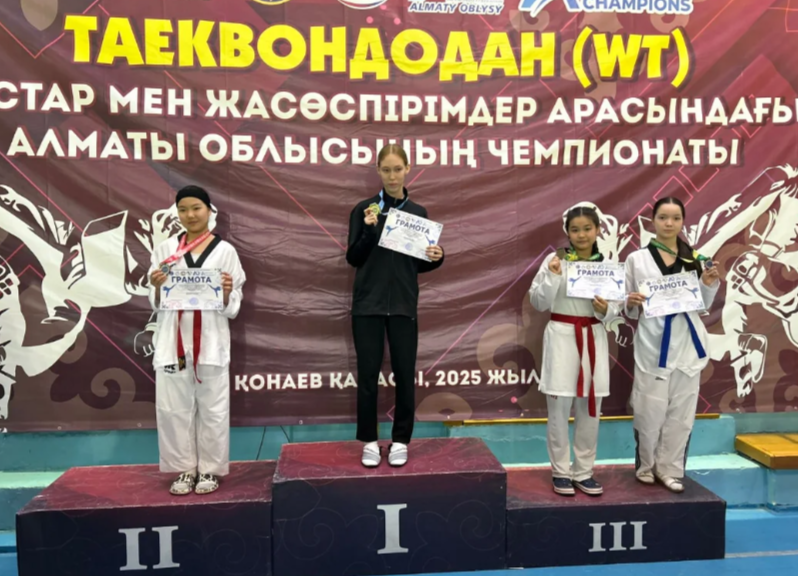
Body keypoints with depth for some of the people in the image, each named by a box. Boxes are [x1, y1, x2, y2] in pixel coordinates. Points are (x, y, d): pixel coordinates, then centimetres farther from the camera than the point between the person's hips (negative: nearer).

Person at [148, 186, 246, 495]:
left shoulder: (225, 251, 1)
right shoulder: (166, 249, 6)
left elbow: (232, 308, 2)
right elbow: (157, 304, 8)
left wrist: (226, 294, -19)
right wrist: (157, 287, -12)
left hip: (210, 341, -2)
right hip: (173, 340, 2)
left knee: (212, 408, 4)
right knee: (174, 408, 7)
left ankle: (209, 469, 20)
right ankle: (185, 469, 22)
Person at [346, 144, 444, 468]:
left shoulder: (418, 213, 7)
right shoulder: (363, 209, 1)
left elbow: (419, 264, 12)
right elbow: (353, 258, -2)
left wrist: (436, 258, -9)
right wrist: (369, 230, -17)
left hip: (403, 305, 2)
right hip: (368, 304, -1)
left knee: (405, 374, 4)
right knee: (368, 374, 2)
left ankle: (400, 440, 19)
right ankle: (369, 441, 17)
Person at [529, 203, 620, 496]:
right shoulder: (555, 260, -4)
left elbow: (617, 306, 8)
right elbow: (539, 303, -6)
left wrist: (606, 310, -13)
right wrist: (552, 275, -19)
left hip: (594, 338, 3)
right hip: (562, 336, -3)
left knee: (590, 409, 9)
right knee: (559, 409, 3)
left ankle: (584, 471, 22)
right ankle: (561, 472, 17)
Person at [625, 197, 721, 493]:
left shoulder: (695, 258, 7)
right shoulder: (637, 259, 0)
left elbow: (703, 305, 13)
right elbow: (629, 310, 4)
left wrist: (709, 285, -5)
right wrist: (631, 304, -18)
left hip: (686, 342, 3)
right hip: (653, 343, -3)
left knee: (681, 411, 7)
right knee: (650, 411, 0)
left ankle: (669, 468, 22)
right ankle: (646, 466, 23)